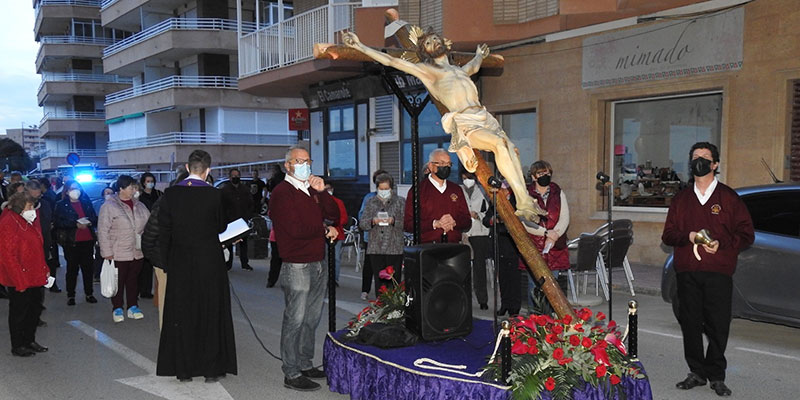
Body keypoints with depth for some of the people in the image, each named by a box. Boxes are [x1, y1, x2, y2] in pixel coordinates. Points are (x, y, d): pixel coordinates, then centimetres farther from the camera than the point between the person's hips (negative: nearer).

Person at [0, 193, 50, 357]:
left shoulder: (30, 223, 11)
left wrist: (44, 270, 13)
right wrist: (20, 281, -21)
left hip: (36, 277, 9)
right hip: (19, 280, -9)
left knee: (35, 309, 16)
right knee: (19, 312, 5)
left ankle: (30, 341, 31)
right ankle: (17, 346, 18)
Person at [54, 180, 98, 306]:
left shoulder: (86, 203, 13)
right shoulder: (61, 205, 3)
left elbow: (95, 218, 15)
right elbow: (57, 222, -6)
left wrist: (89, 222, -8)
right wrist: (76, 224, -15)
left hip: (88, 240, 3)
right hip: (71, 241, -3)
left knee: (88, 267, 5)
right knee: (72, 268, 2)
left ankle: (89, 293, 15)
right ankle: (70, 295, 12)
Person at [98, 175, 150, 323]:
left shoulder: (139, 205, 7)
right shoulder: (109, 206, -10)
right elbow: (103, 231, -11)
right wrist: (107, 252, -14)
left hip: (137, 252, 5)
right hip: (118, 254, -5)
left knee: (133, 280, 14)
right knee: (118, 282, 6)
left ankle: (133, 306, 25)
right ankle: (117, 308, 20)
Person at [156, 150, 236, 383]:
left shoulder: (170, 195, -4)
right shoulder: (214, 195, -11)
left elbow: (163, 232, -1)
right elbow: (222, 226, 1)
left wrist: (167, 263, 8)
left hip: (180, 263, 2)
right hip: (210, 263, -2)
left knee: (181, 316, 11)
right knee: (211, 314, 9)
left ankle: (184, 370, 17)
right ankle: (211, 369, 13)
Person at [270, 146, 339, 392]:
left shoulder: (311, 191, 16)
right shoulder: (282, 192, -9)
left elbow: (334, 216, 10)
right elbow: (296, 229, -19)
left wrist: (322, 192, -4)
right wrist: (326, 231, -6)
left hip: (317, 265, 8)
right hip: (297, 267, -8)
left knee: (311, 319, 15)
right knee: (295, 320, -3)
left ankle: (305, 365, 26)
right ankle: (292, 374, 5)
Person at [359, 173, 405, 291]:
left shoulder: (400, 202, 10)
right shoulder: (371, 202, 16)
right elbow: (362, 224, 10)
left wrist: (394, 221, -18)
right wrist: (372, 221, -10)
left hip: (394, 249, -2)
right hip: (375, 249, 2)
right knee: (379, 281, 2)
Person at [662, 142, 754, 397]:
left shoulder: (729, 198, 6)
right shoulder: (681, 199, 14)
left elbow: (746, 235, 5)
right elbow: (668, 235, 13)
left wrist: (722, 244, -13)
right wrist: (688, 237, -7)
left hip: (718, 273, -3)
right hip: (687, 273, 3)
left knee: (718, 326, -2)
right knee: (690, 324, 5)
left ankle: (716, 376, 11)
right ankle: (696, 373, 17)